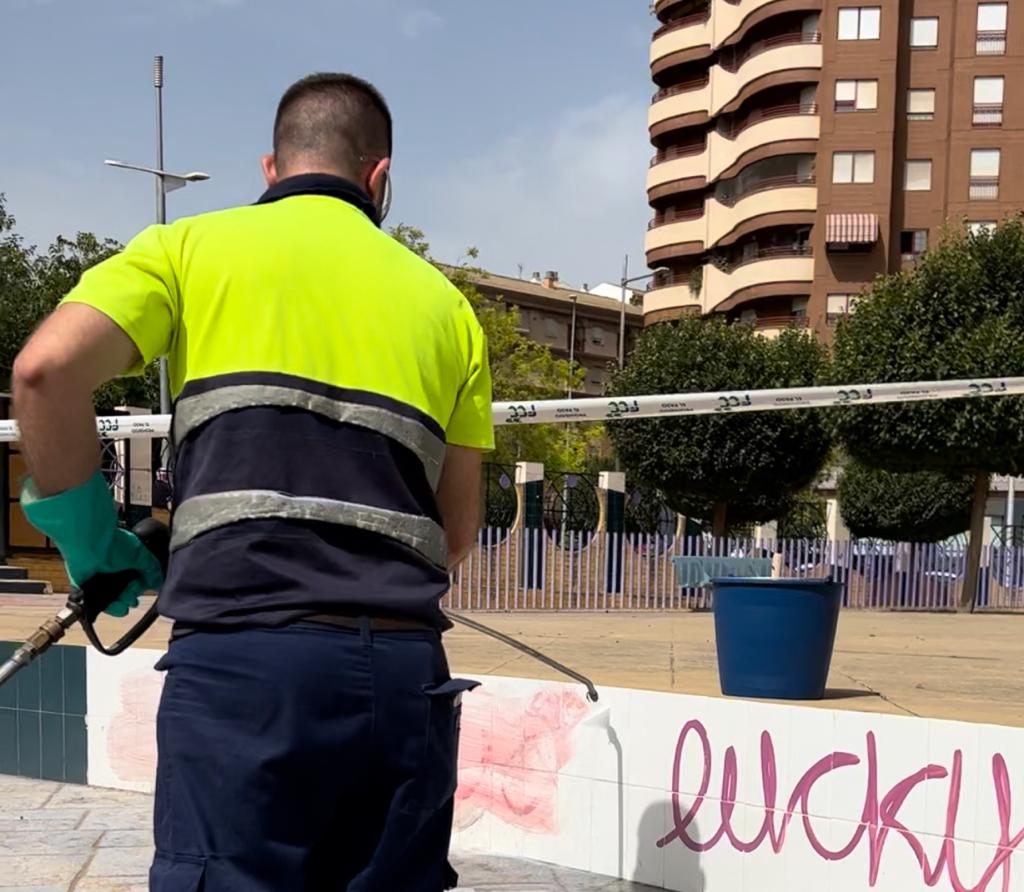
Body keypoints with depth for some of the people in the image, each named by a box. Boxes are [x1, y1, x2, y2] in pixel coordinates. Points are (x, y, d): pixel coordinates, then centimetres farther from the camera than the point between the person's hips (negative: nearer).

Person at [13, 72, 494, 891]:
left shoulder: (194, 247, 11)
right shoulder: (441, 299, 19)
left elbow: (47, 369, -5)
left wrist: (88, 534, 7)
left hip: (243, 658, -3)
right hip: (405, 667, 3)